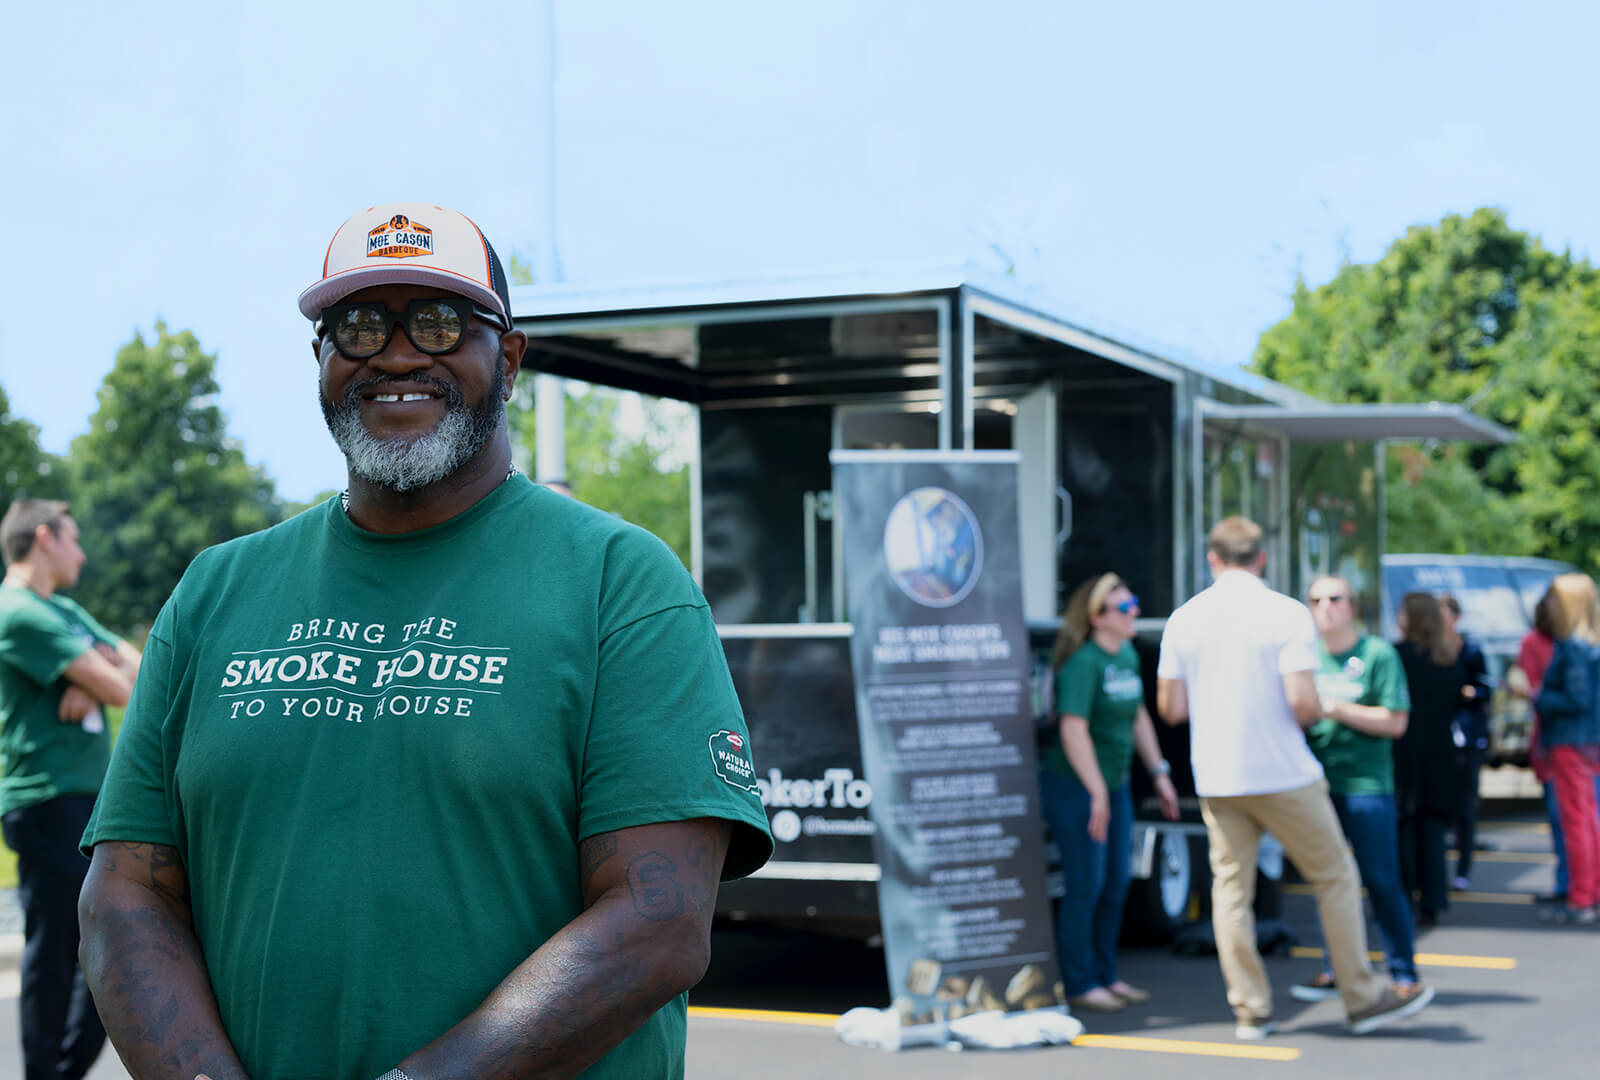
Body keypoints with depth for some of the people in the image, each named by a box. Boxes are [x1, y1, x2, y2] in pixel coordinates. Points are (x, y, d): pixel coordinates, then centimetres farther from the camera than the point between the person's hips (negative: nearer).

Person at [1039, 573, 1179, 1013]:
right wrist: (1096, 793, -25)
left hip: (1115, 785, 8)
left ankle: (1106, 975, 24)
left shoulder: (1128, 656, 8)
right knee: (1086, 886, -4)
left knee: (1116, 885, 12)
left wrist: (1159, 772, 18)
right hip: (1075, 788, -8)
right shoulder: (1083, 662, -18)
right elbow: (1073, 731, -24)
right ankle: (1080, 985, 6)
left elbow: (1138, 718, 20)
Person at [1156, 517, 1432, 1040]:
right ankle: (1364, 998, 15)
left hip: (1215, 778, 4)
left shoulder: (1184, 619, 2)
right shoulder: (1286, 614, -10)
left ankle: (1250, 1010, 8)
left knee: (1231, 889, 9)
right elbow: (1303, 704, -17)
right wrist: (1318, 712, 5)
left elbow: (1171, 708, 3)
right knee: (1336, 878, 10)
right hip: (1282, 775, -4)